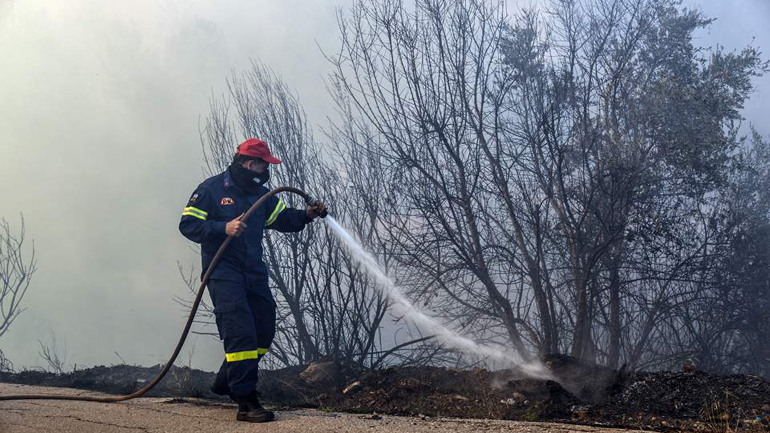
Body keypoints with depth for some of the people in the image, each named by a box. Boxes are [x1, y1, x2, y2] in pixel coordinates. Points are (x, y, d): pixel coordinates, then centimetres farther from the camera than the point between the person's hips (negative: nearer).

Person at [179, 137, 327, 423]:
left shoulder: (261, 193, 12)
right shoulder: (212, 188, -7)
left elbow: (282, 218, 11)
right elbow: (188, 224, -11)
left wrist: (306, 215, -8)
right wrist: (223, 228, -25)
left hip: (253, 271, 7)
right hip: (223, 272, -7)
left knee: (264, 332, 10)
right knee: (241, 333, -17)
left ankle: (225, 382, 30)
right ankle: (246, 403, -15)